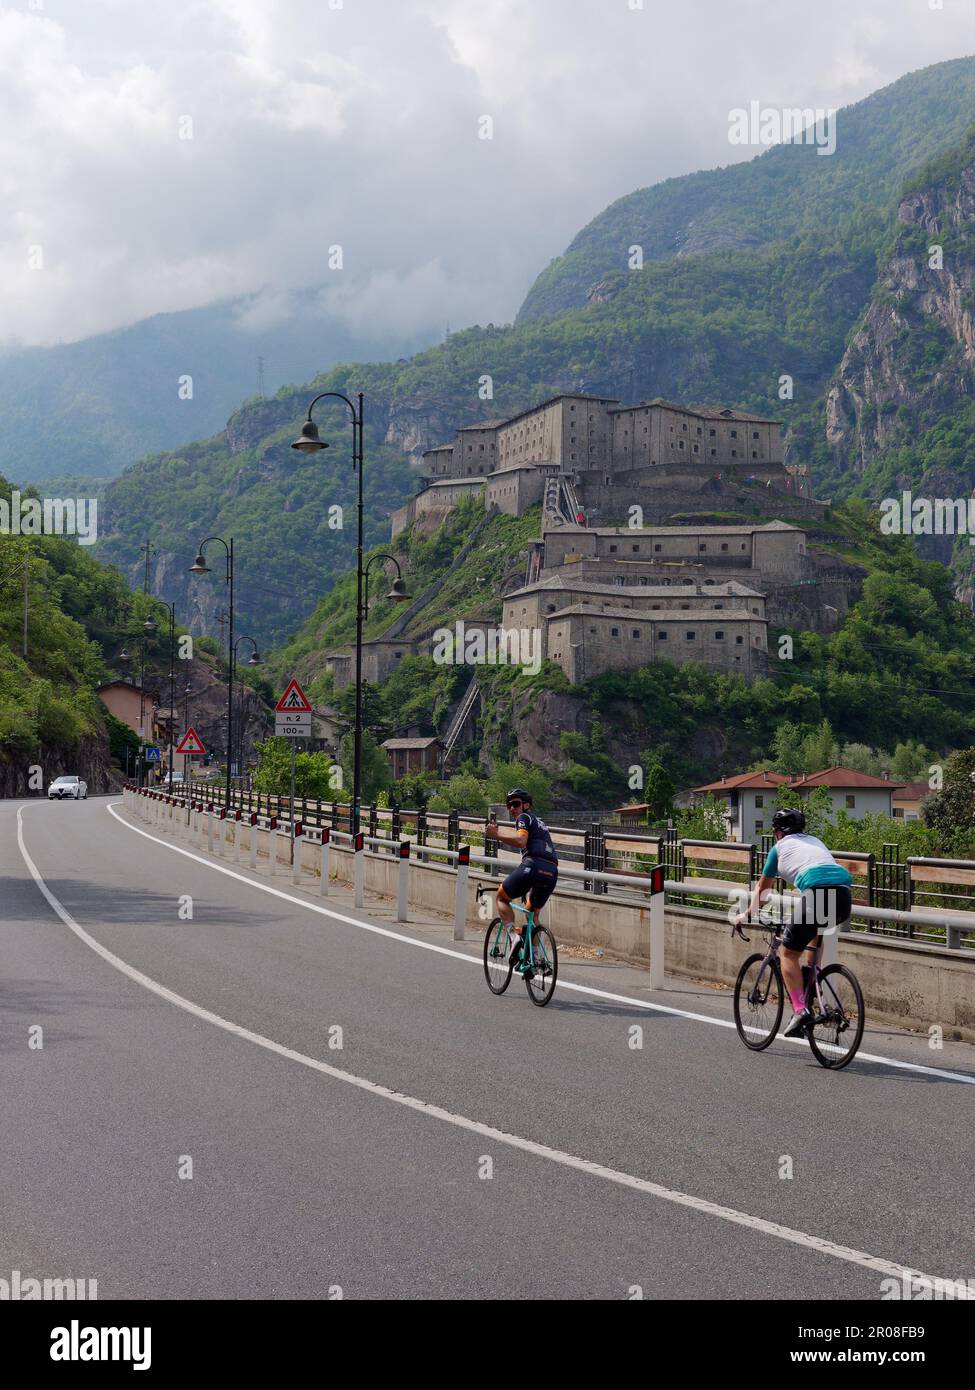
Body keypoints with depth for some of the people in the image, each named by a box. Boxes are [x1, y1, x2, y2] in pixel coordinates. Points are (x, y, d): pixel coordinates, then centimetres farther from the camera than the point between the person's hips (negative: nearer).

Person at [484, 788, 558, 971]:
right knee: (533, 912, 24)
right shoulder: (540, 823, 35)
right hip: (552, 872, 8)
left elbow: (520, 841, -10)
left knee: (502, 898, 11)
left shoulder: (524, 818, 8)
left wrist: (497, 835, -11)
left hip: (533, 864, -8)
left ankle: (514, 935, -11)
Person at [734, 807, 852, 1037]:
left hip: (817, 892, -6)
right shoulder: (815, 842, 35)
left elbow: (762, 888, 31)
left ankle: (800, 1011, -10)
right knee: (818, 927, 37)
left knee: (788, 953, 6)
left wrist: (747, 915, 47)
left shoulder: (780, 847, 21)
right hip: (845, 896, 6)